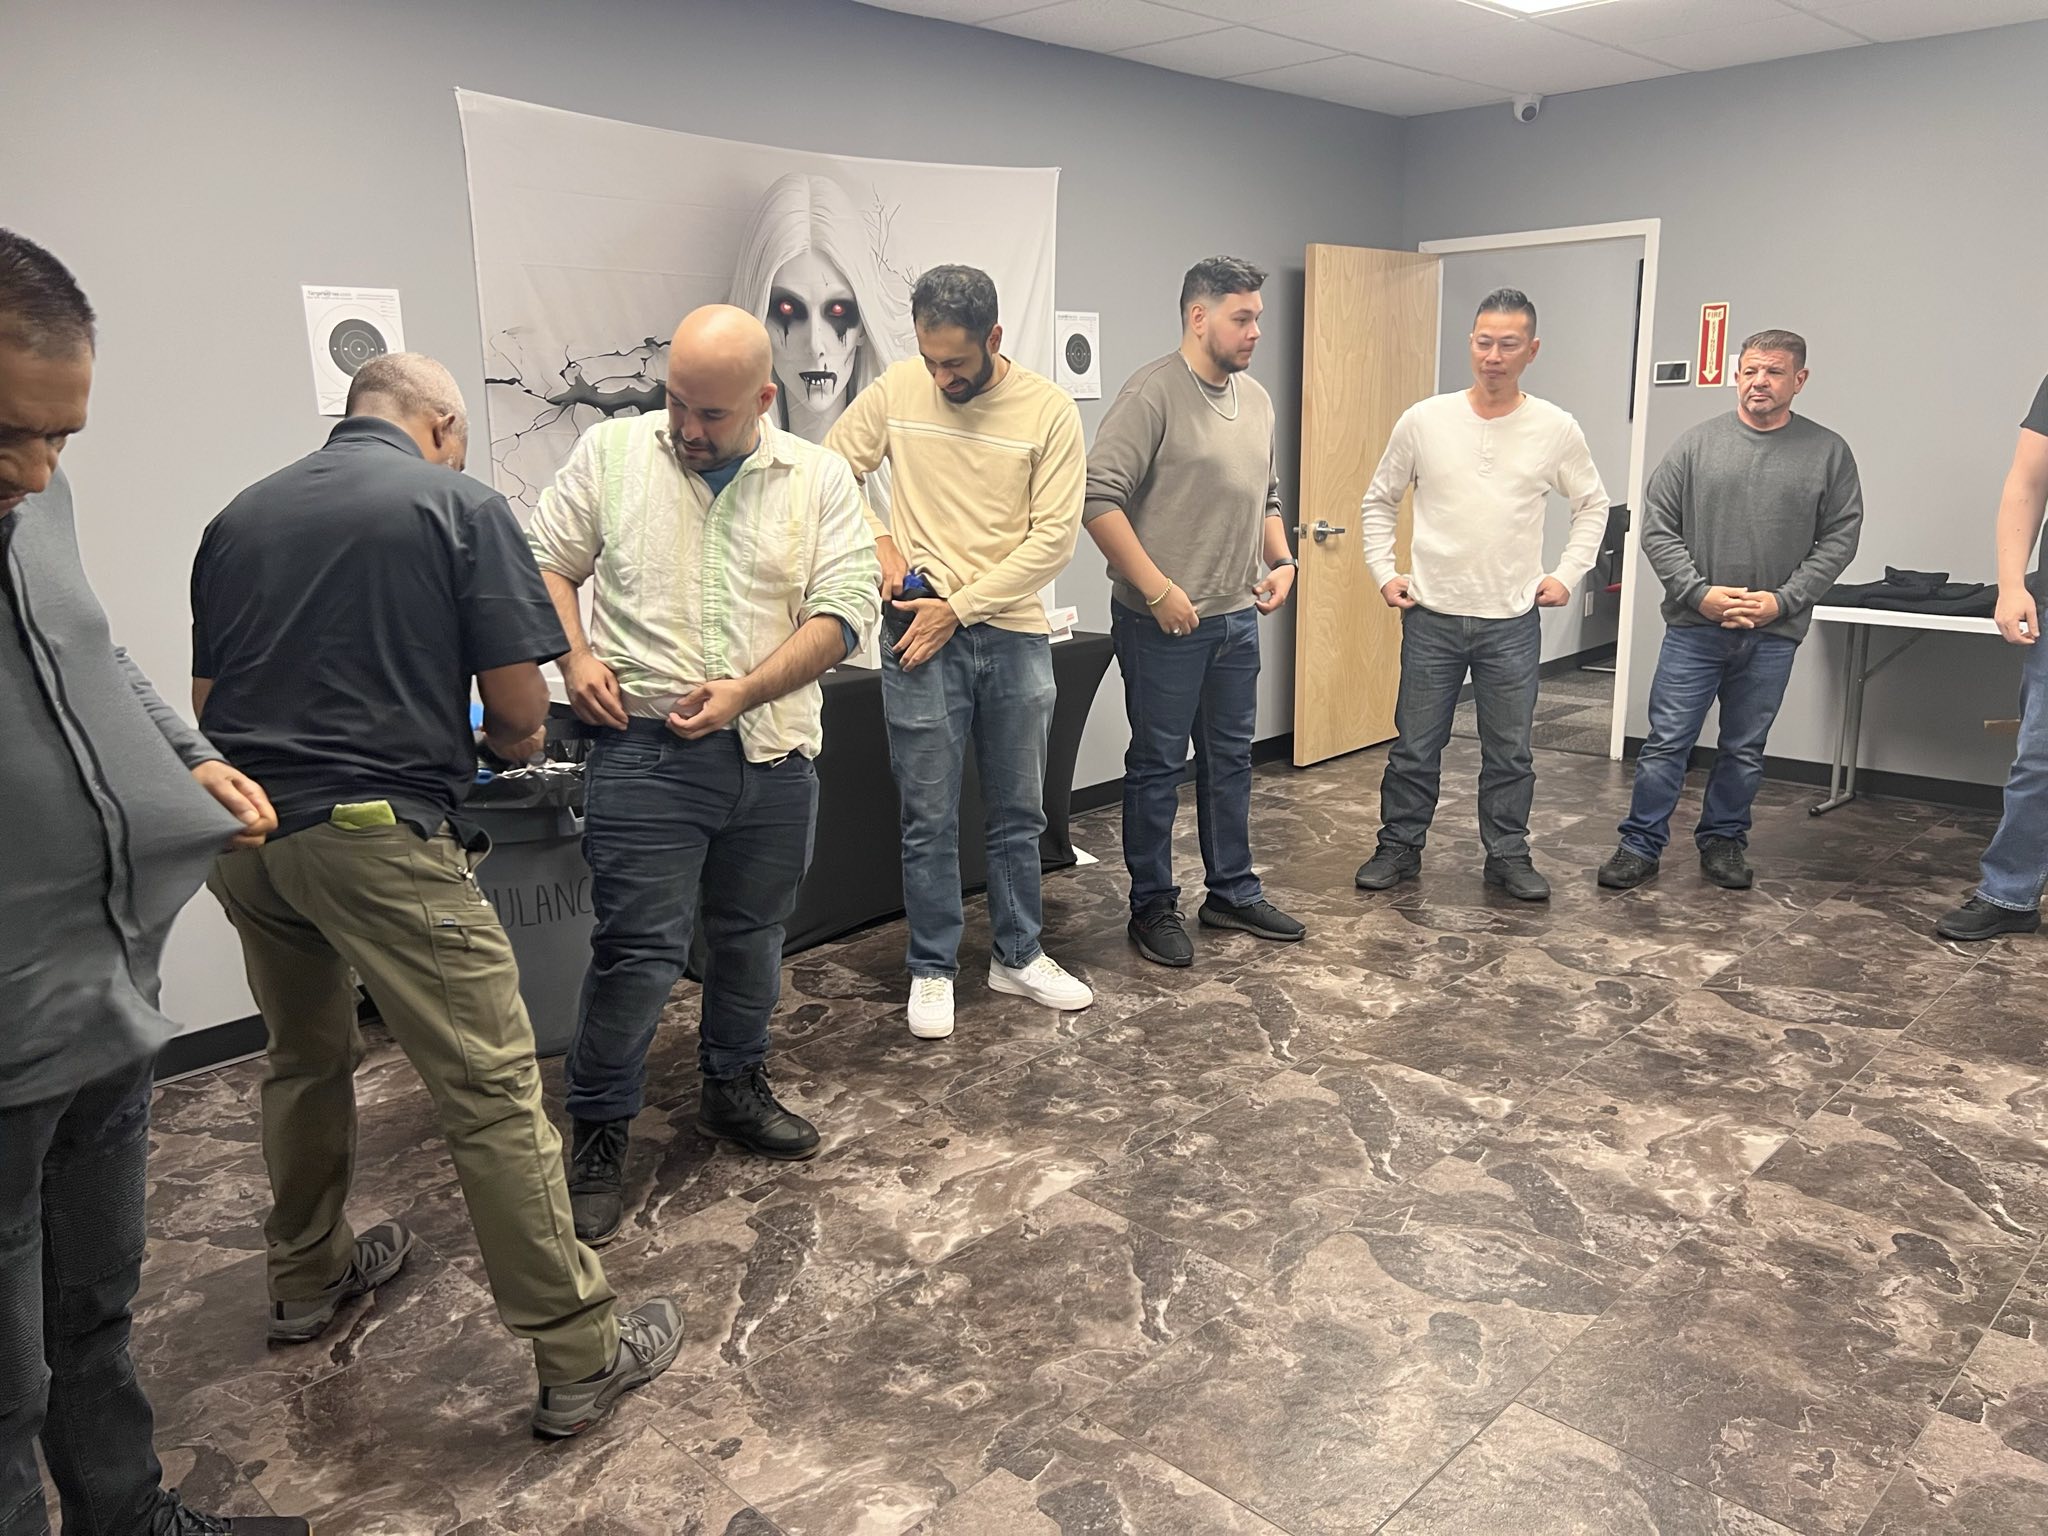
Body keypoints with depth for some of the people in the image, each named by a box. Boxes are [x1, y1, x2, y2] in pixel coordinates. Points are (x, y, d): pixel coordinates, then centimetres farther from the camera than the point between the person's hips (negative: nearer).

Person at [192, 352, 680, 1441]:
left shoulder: (238, 517, 13)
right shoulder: (460, 506, -2)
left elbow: (205, 698, 17)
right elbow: (519, 709, -6)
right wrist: (506, 742, 16)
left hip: (240, 832, 7)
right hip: (374, 833, -7)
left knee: (305, 1057, 26)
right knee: (492, 1093, -2)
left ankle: (306, 1279, 44)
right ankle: (579, 1358, 5)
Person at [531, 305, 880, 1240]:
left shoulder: (819, 478, 3)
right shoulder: (611, 452, 3)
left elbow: (846, 608, -3)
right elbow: (545, 561, 9)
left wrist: (746, 690, -14)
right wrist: (576, 656, -9)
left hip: (772, 753, 3)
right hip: (645, 748, -2)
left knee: (752, 936, 16)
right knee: (639, 950, -2)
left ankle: (734, 1090, 37)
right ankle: (598, 1134, 16)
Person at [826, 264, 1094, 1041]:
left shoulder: (1049, 410, -7)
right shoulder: (897, 390, -3)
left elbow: (1053, 537, -10)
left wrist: (960, 606, -13)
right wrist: (878, 544, -8)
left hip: (1015, 635, 1)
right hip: (921, 633, 0)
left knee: (1019, 810, 13)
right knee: (929, 816, 5)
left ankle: (1017, 956, 30)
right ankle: (933, 969, 21)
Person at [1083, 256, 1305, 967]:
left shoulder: (1256, 399, 12)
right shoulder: (1153, 393, -14)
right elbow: (1098, 500, -21)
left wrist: (1282, 560, 6)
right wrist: (1159, 589, -21)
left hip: (1237, 617, 8)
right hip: (1163, 623, -7)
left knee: (1230, 759, 16)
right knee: (1158, 767, 4)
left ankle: (1232, 893, 30)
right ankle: (1153, 908, 17)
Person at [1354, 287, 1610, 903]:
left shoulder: (1555, 429, -2)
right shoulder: (1423, 420, -3)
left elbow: (1592, 505, 13)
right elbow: (1378, 501, 8)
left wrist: (1567, 574, 4)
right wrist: (1383, 570, 0)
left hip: (1513, 622, 1)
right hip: (1432, 618, 0)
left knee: (1510, 752, 10)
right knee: (1416, 748, 8)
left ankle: (1508, 856, 24)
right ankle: (1399, 848, 23)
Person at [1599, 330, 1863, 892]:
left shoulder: (1828, 452, 3)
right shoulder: (1698, 443, 1)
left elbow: (1839, 538, 2)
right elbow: (1657, 529, 0)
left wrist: (1783, 600, -10)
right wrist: (1701, 593, -10)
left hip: (1773, 635, 1)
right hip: (1694, 628, -1)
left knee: (1745, 750, 12)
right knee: (1667, 742, 0)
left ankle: (1723, 841, 27)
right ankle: (1640, 845, 10)